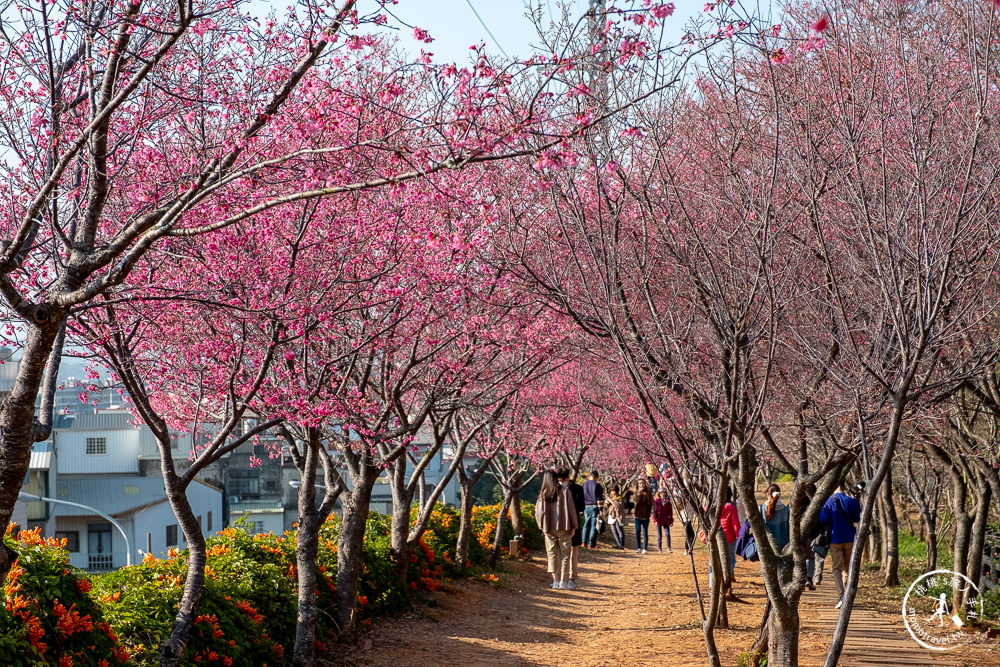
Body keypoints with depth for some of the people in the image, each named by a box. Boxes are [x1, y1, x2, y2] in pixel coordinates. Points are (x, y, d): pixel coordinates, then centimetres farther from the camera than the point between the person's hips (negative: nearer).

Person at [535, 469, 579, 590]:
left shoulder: (543, 494, -2)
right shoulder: (564, 491, -6)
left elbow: (538, 511, 0)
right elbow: (571, 509, -5)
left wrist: (542, 527, 11)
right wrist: (573, 526, 2)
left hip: (548, 528, 2)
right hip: (563, 527, -2)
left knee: (552, 554, 10)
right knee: (564, 553, 5)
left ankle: (555, 580, 8)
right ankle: (563, 581, 1)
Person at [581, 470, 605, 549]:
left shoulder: (584, 484, 8)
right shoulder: (597, 485, -8)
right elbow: (600, 498, -12)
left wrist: (582, 507, 22)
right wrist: (600, 509, -11)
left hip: (586, 507, 5)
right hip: (594, 507, -5)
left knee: (586, 524, 15)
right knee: (594, 525, -1)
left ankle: (584, 542, 11)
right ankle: (591, 544, -1)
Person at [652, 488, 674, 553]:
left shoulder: (668, 502, 4)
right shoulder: (656, 501, 0)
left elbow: (670, 512, 9)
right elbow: (654, 511, -1)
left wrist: (671, 521, 7)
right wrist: (655, 520, -9)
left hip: (666, 521, 1)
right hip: (659, 521, -1)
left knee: (668, 534, -9)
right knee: (659, 535, 5)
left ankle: (668, 549, -9)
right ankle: (659, 549, 15)